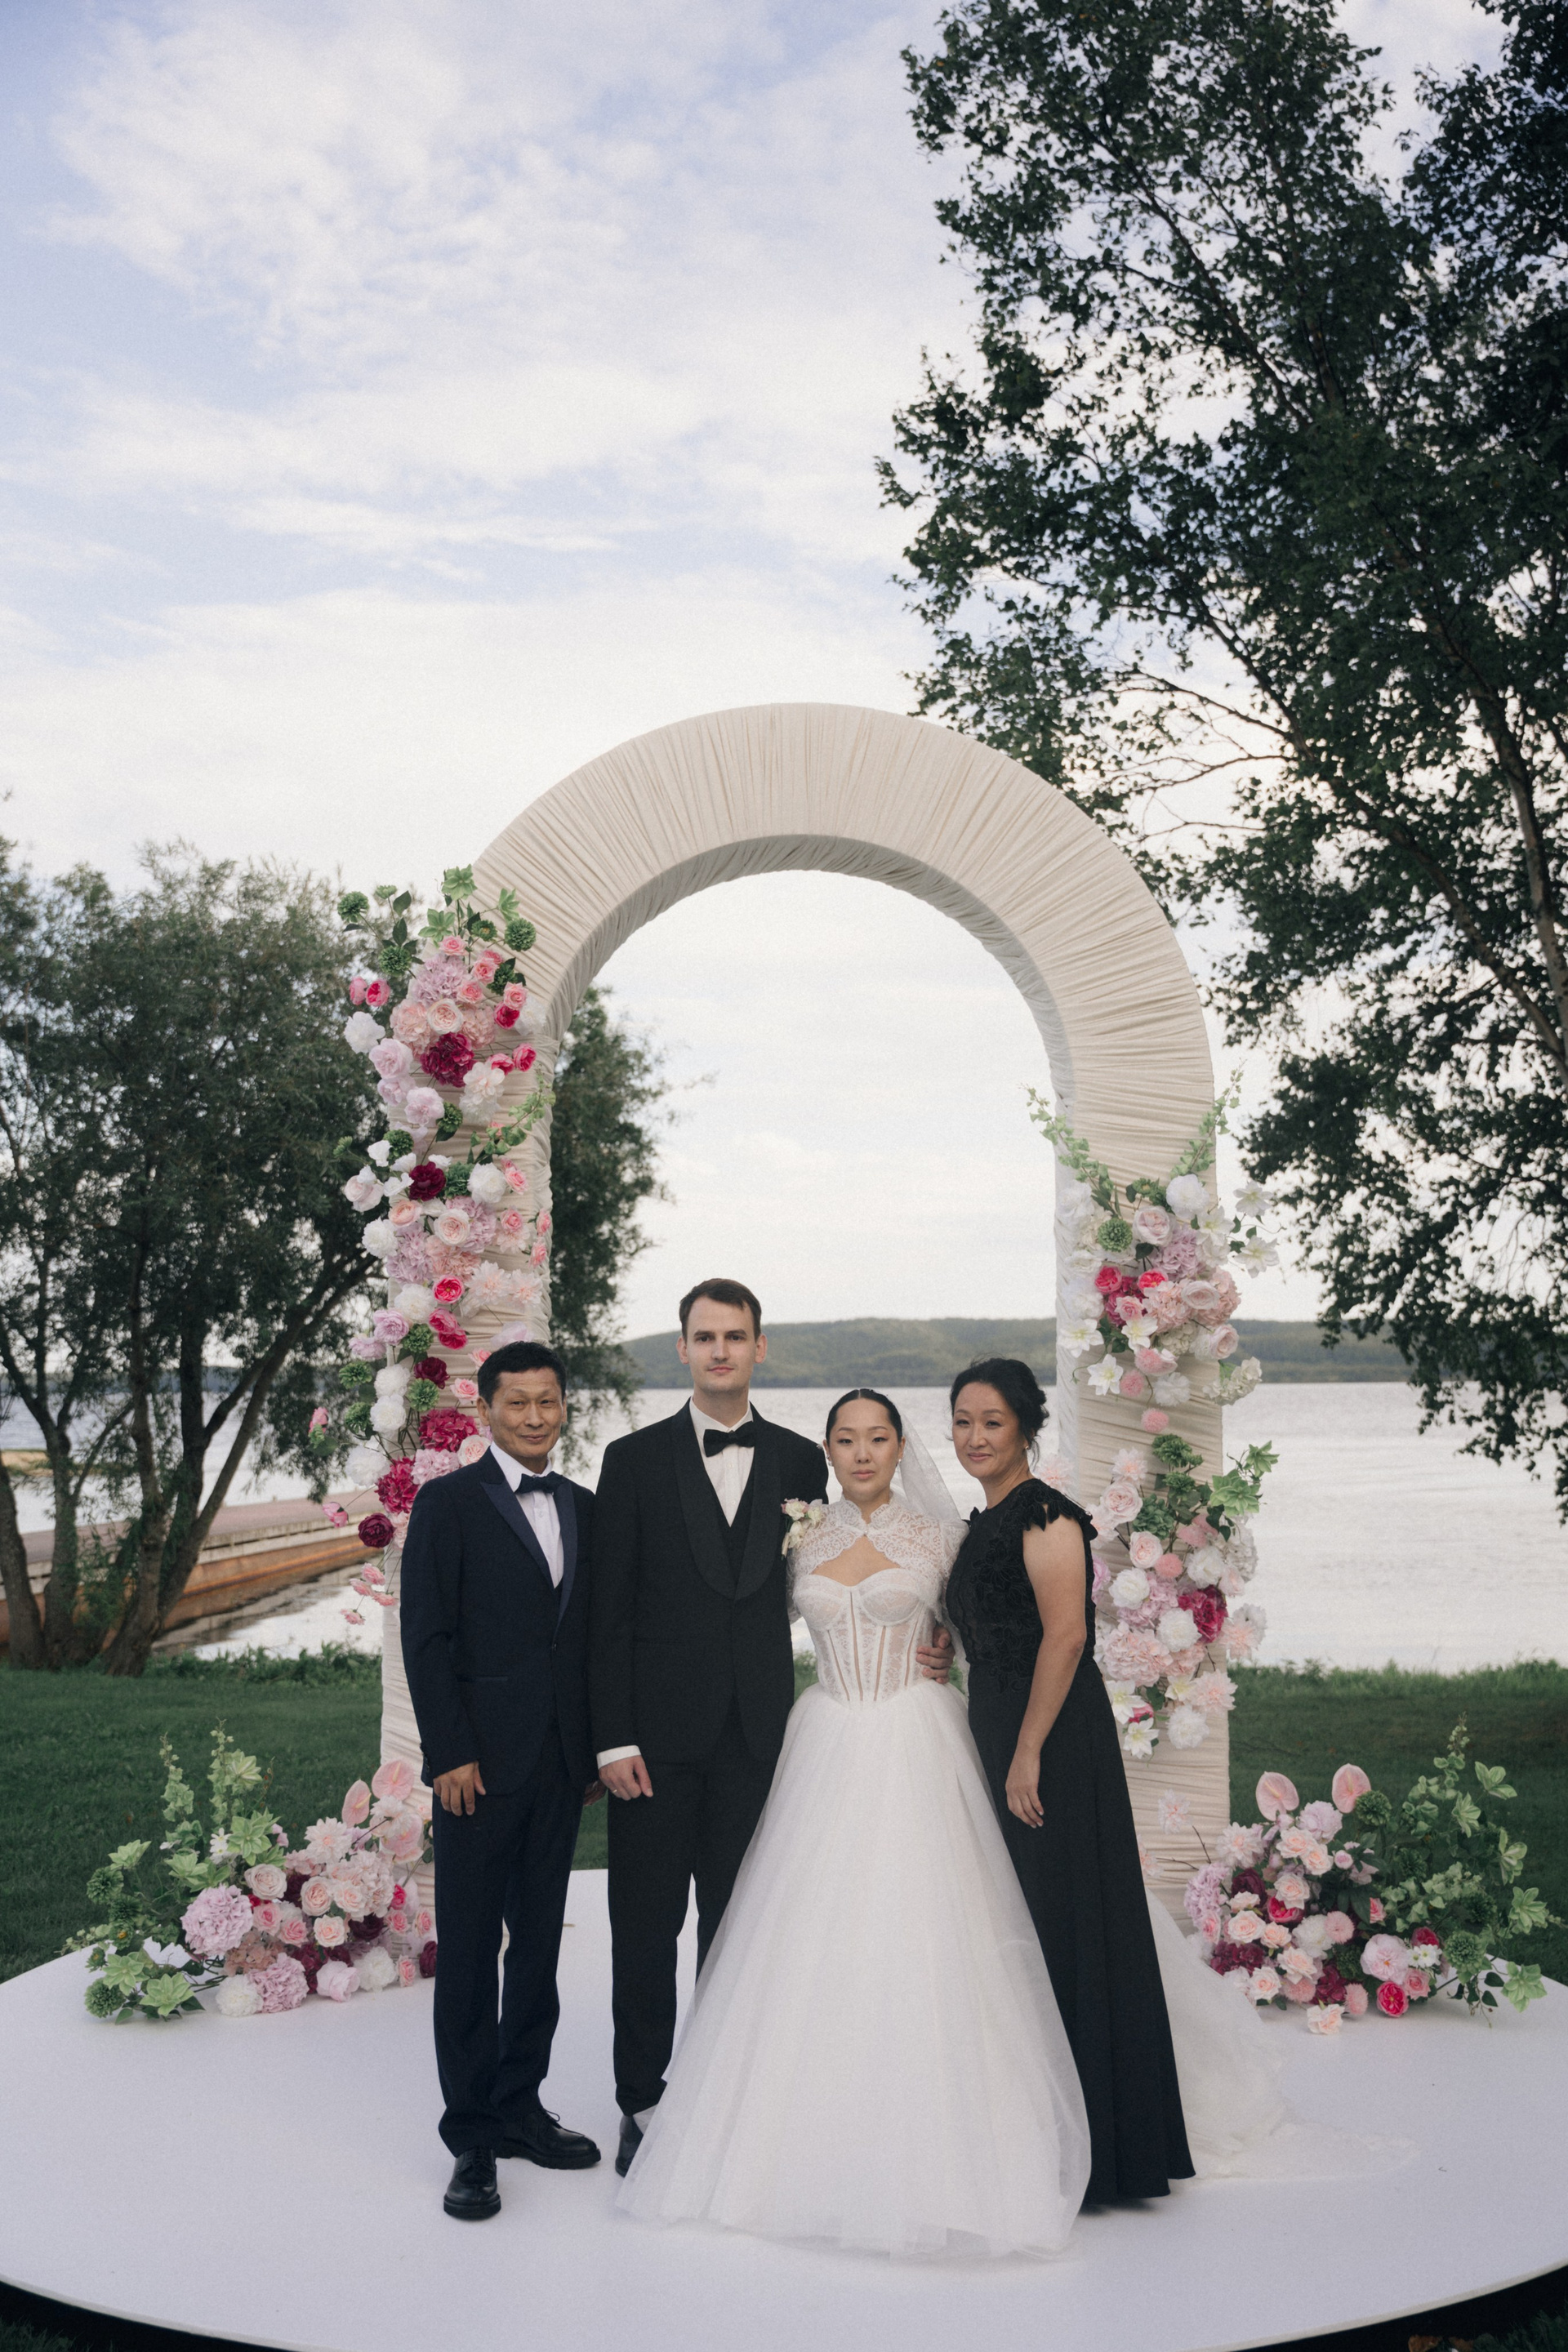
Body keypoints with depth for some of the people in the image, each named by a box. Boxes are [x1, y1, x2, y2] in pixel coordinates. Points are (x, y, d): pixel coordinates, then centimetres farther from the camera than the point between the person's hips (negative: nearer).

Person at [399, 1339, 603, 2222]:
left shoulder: (585, 1508, 10)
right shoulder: (448, 1502, -5)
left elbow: (594, 1635, 13)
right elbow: (425, 1638, -9)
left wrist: (598, 1747, 9)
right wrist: (452, 1753, -13)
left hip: (562, 1763, 5)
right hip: (480, 1762, -5)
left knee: (540, 1941, 14)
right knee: (470, 1948, 3)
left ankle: (521, 2106, 27)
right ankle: (473, 2136, 14)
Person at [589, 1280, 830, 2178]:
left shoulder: (800, 1461, 5)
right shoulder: (635, 1460, -1)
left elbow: (810, 1595, 8)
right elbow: (609, 1611, -2)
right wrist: (614, 1739, -8)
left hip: (758, 1733, 1)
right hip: (659, 1732, -1)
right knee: (645, 1929, 6)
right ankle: (644, 2103, 22)